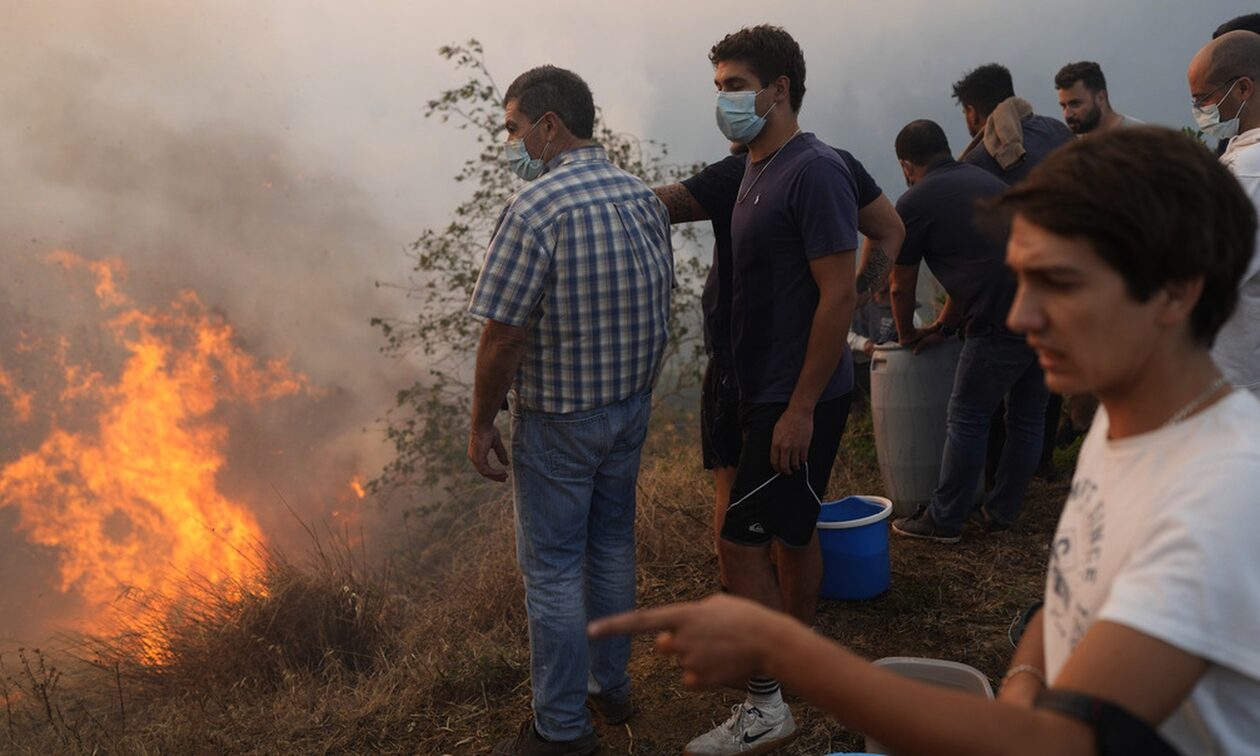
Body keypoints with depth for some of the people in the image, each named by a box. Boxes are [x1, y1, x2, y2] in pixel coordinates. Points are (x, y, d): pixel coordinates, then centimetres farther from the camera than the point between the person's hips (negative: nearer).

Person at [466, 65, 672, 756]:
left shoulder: (535, 208, -22)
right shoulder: (644, 197, 2)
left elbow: (502, 337, -22)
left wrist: (482, 423, -9)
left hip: (558, 420, -7)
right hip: (632, 409, 8)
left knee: (552, 569, 5)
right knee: (612, 547, 20)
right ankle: (611, 685, 37)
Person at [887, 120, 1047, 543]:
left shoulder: (915, 203, 1)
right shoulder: (987, 181, 22)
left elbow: (901, 288, 11)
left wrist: (907, 336, 28)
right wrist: (944, 326, 31)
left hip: (1004, 324, -7)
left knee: (967, 420, 7)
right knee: (1027, 418, 17)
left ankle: (944, 521, 19)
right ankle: (1002, 512, 32)